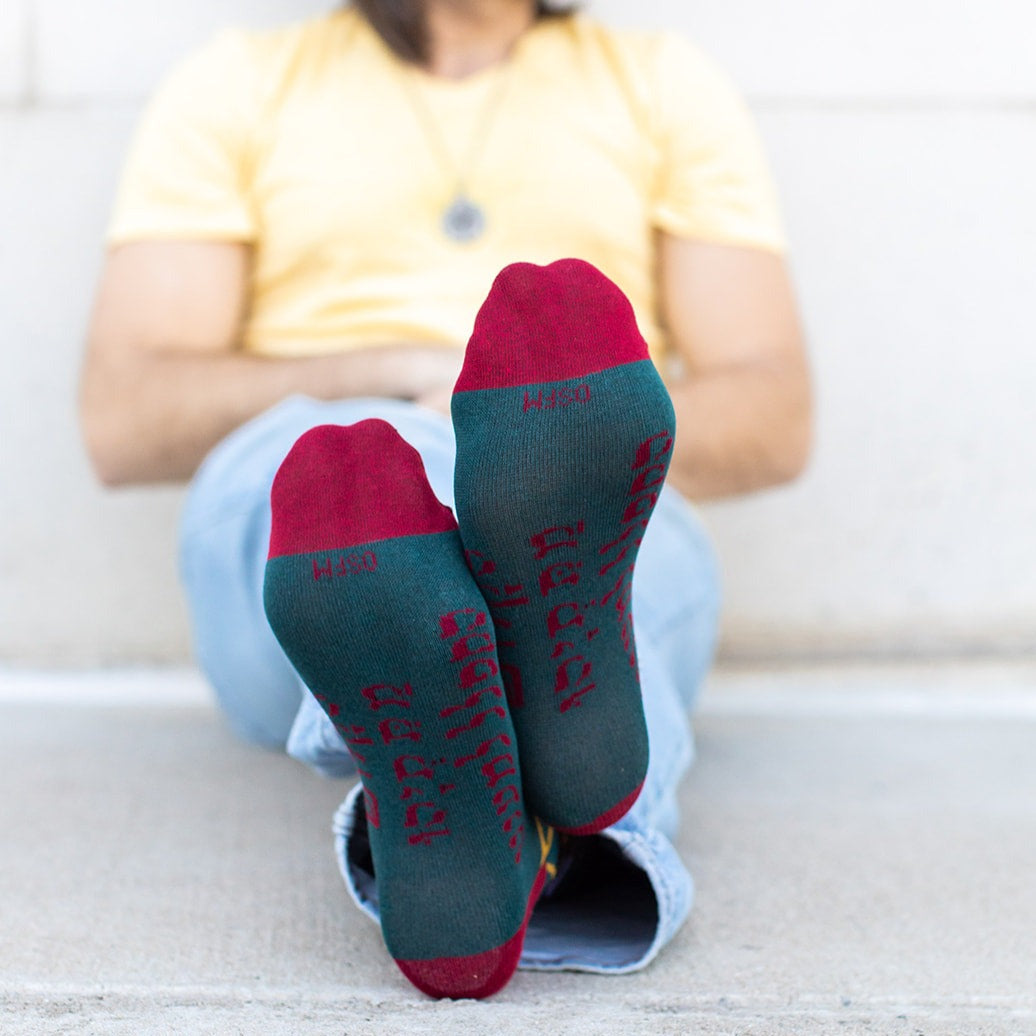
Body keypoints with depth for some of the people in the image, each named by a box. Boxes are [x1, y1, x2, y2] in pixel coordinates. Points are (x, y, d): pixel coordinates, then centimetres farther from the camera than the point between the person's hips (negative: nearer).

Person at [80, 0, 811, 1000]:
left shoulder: (667, 84, 17)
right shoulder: (237, 86, 14)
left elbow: (771, 420, 8)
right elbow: (124, 423, 3)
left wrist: (580, 427, -11)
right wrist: (404, 375, -7)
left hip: (620, 542, 1)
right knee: (336, 457, -34)